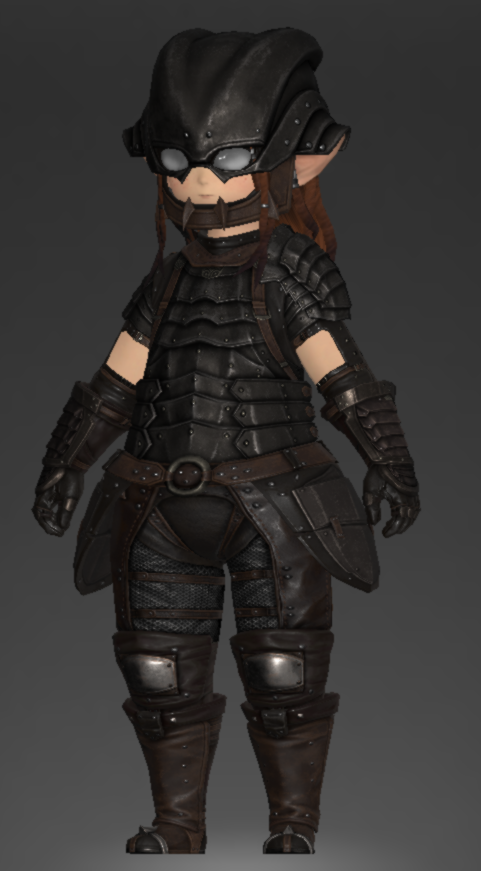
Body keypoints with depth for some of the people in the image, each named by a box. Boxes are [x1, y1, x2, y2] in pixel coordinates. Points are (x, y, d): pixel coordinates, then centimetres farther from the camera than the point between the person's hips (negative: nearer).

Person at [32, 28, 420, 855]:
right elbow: (116, 382, 14)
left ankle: (294, 825, 21)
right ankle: (176, 827, 26)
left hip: (274, 508, -5)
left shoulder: (293, 269, -5)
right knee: (161, 678, 10)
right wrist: (65, 462, 12)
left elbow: (344, 376, -7)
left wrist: (389, 462, -15)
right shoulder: (170, 278, 9)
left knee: (283, 678, 4)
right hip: (164, 513, 5)